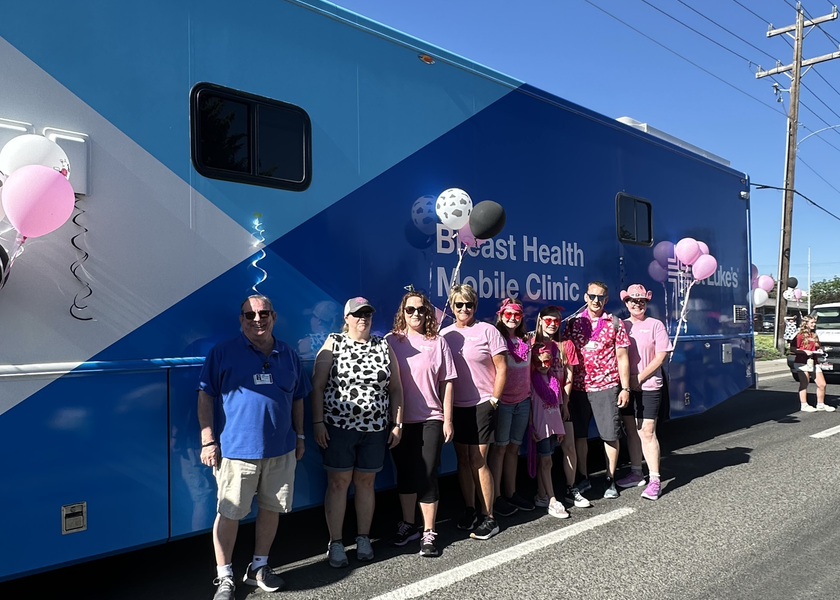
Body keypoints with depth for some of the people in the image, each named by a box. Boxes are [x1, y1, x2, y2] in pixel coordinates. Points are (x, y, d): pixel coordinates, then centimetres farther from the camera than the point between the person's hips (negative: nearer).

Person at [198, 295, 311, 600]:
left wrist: (299, 437, 15)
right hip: (236, 449, -4)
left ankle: (259, 567, 31)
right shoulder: (222, 352, -3)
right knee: (229, 513, 3)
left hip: (281, 449, 4)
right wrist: (208, 440, -9)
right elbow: (206, 396, -5)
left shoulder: (288, 355, 9)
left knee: (272, 509, 13)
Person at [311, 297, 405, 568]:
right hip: (338, 427, -2)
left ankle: (363, 538, 24)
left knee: (366, 482, 10)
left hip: (375, 429, 2)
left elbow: (395, 389, 9)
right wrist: (318, 422, -9)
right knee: (338, 482, 3)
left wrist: (397, 424, 5)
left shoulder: (383, 346, 8)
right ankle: (336, 543, 14)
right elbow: (317, 386, -3)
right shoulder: (333, 344, 0)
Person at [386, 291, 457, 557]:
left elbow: (446, 383, 2)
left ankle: (428, 533, 12)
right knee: (405, 473, 13)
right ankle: (408, 525, 30)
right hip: (401, 420, 1)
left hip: (431, 420, -1)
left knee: (427, 475, -1)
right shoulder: (391, 341, 1)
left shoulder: (437, 342, 2)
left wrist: (447, 420, -1)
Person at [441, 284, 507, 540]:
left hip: (481, 405, -4)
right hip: (454, 406, 4)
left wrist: (494, 399, -7)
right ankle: (469, 509, 26)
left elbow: (501, 368, -4)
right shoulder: (444, 334, 6)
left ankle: (488, 518, 7)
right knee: (463, 459, 11)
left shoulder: (487, 331, -4)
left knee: (478, 461, -4)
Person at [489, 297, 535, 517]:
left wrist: (531, 395, 14)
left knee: (514, 447, 11)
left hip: (523, 401, 6)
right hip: (502, 401, -5)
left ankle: (511, 493, 21)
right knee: (500, 447, 1)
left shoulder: (525, 340, 11)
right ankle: (496, 497, 9)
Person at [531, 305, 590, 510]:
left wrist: (564, 403, -2)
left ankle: (571, 490, 14)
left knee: (569, 447, 1)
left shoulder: (566, 345, 8)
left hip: (561, 403, 3)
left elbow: (569, 377, 5)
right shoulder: (532, 344, 1)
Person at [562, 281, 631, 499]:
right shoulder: (573, 323, 6)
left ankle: (610, 480, 18)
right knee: (579, 434, 8)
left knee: (610, 435, 3)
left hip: (606, 387, -2)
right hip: (578, 388, 2)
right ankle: (583, 477, 23)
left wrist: (625, 388, -3)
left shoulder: (615, 324, 3)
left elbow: (622, 358, 2)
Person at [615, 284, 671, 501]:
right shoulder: (621, 325, 9)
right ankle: (636, 473, 24)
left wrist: (639, 378, -12)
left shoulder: (655, 325, -2)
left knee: (647, 431, -7)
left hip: (648, 386, -4)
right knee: (631, 430, 11)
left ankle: (654, 479, 0)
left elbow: (661, 356, -6)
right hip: (626, 386, 4)